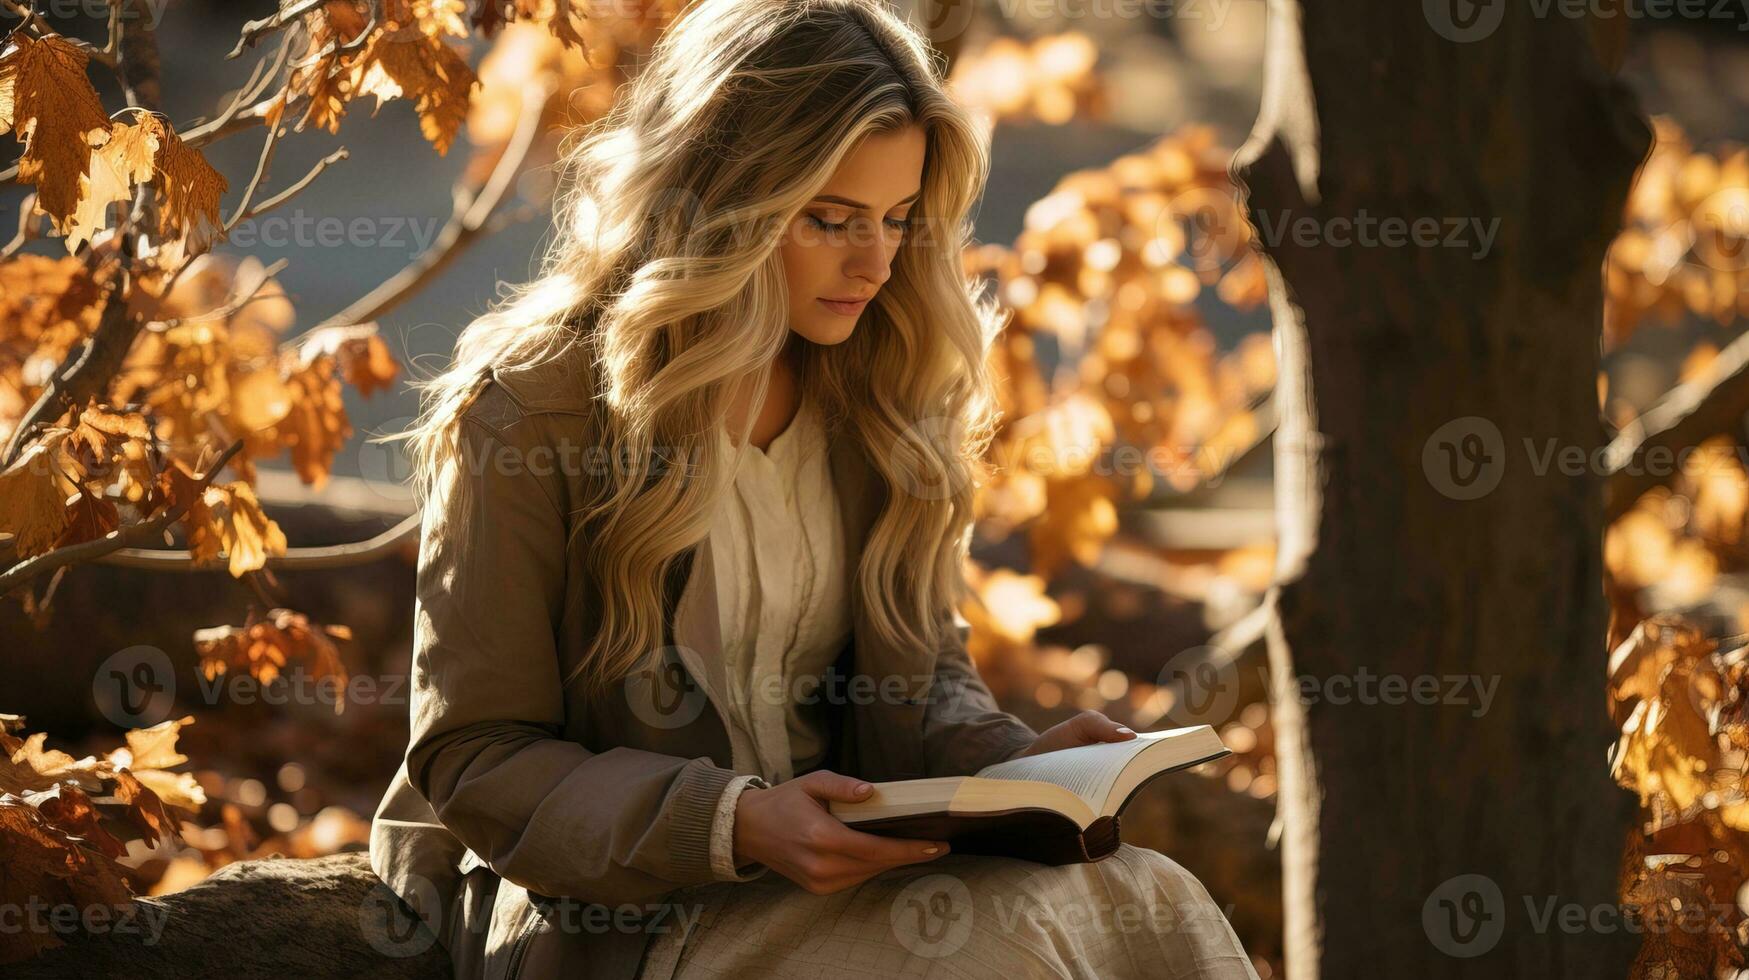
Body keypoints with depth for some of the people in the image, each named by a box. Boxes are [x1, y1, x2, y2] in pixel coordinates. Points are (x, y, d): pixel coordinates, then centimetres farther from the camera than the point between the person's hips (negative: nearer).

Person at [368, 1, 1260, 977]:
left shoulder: (875, 395, 7)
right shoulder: (532, 404, -11)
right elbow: (471, 759, -10)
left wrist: (1013, 762, -8)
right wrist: (733, 825, -25)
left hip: (827, 865, 6)